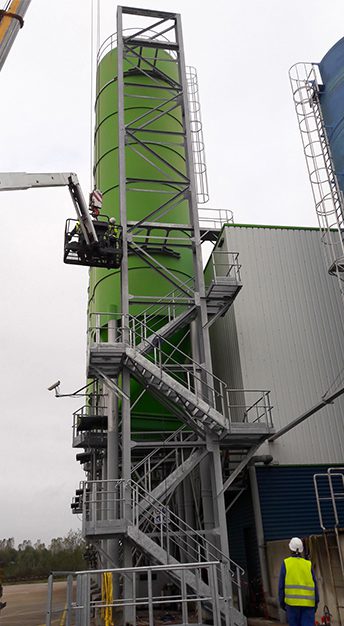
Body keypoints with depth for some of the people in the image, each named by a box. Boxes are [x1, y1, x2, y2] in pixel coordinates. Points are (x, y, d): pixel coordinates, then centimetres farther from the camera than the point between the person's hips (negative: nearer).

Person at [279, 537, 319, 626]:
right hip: (308, 603, 1)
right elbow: (315, 585, 5)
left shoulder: (286, 563, 0)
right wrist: (316, 603, 14)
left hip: (292, 602, -1)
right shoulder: (308, 564, 5)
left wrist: (282, 602, 8)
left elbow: (281, 585, 0)